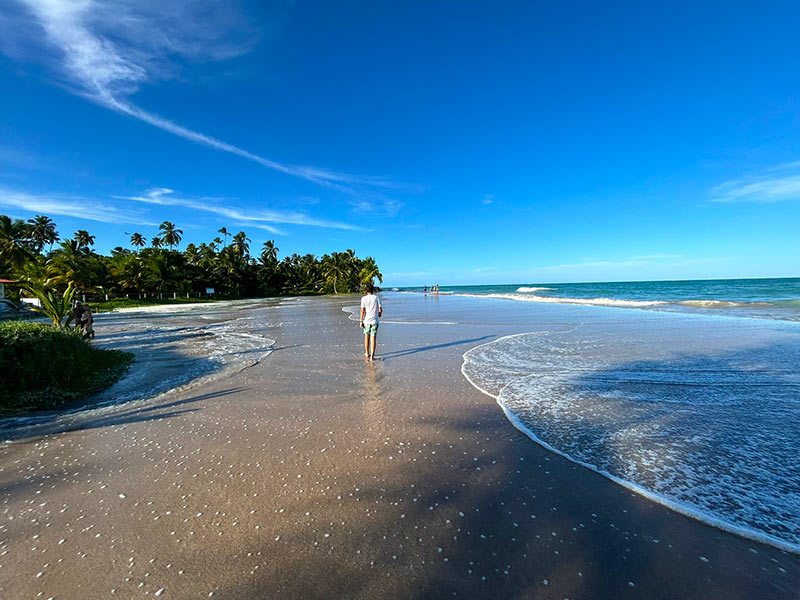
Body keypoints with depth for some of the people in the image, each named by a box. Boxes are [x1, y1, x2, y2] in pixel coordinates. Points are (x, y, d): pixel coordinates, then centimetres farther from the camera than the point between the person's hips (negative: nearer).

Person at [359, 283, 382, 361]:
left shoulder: (364, 298, -2)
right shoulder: (376, 298, 1)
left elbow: (362, 310, -8)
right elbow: (380, 310, -2)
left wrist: (361, 321, -3)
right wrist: (379, 316, 17)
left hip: (367, 320, 0)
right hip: (375, 321, 0)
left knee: (367, 337, 16)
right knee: (373, 338, 0)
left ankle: (367, 354, 30)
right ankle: (372, 356, -4)